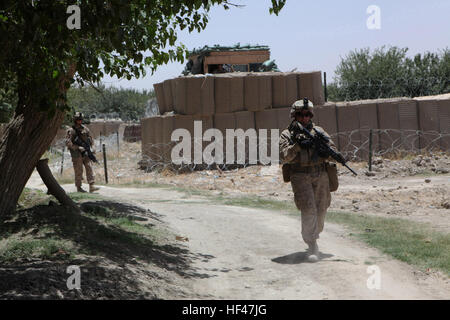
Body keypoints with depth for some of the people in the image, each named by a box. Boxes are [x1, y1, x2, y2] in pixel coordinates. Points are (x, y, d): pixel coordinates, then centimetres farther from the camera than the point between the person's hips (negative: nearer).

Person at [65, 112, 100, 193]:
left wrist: (91, 148, 1)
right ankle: (79, 188, 11)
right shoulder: (71, 131, -7)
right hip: (77, 154, -4)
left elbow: (90, 139, 16)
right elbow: (68, 142, -15)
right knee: (78, 171, 0)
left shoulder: (85, 129, 8)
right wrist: (78, 147, -21)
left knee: (89, 168, -5)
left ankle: (91, 186, -9)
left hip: (85, 153, 4)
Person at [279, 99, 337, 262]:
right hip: (300, 176, -4)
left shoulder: (319, 131, 13)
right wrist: (298, 145, -21)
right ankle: (312, 246, -12)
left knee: (321, 210, 9)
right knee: (308, 209, -15)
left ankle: (313, 235, 33)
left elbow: (333, 150, 10)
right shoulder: (287, 134, 4)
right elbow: (284, 157, -8)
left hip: (321, 175, 4)